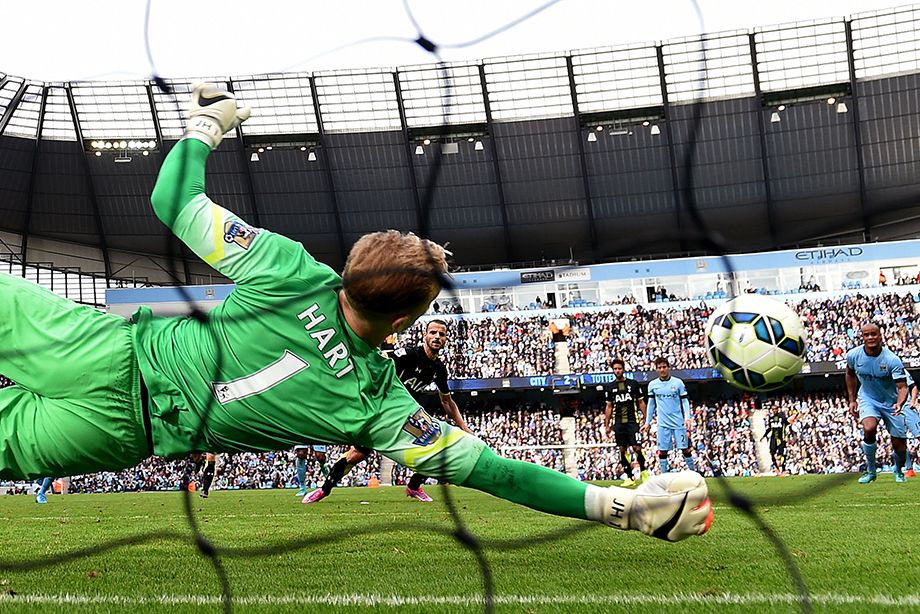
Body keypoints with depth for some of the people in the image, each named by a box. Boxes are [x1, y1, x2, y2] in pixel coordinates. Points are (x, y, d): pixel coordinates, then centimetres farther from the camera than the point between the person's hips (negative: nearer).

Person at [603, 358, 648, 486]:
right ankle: (629, 478, 6)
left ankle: (643, 471, 14)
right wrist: (607, 425, 10)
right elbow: (609, 407, 15)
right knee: (623, 450, 1)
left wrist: (645, 419, -1)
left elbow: (641, 402, 7)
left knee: (636, 448, -11)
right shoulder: (611, 388, 11)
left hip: (632, 421, -3)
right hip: (618, 423, 3)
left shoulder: (633, 384, 4)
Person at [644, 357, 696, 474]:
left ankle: (693, 472, 13)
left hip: (678, 421, -1)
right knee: (662, 450, 0)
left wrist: (688, 417, -9)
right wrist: (648, 421, 10)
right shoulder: (652, 385, 5)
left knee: (685, 448, 0)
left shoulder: (678, 382, 0)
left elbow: (685, 401, 2)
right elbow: (651, 403, 13)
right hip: (663, 423, 1)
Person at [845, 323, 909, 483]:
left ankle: (898, 471, 37)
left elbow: (902, 386, -25)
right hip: (867, 399, 1)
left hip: (891, 402, -1)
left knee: (900, 448, 0)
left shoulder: (892, 360, -22)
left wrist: (899, 403, -45)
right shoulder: (853, 355, -12)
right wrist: (852, 400, 8)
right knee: (869, 429, -31)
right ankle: (870, 471, -10)